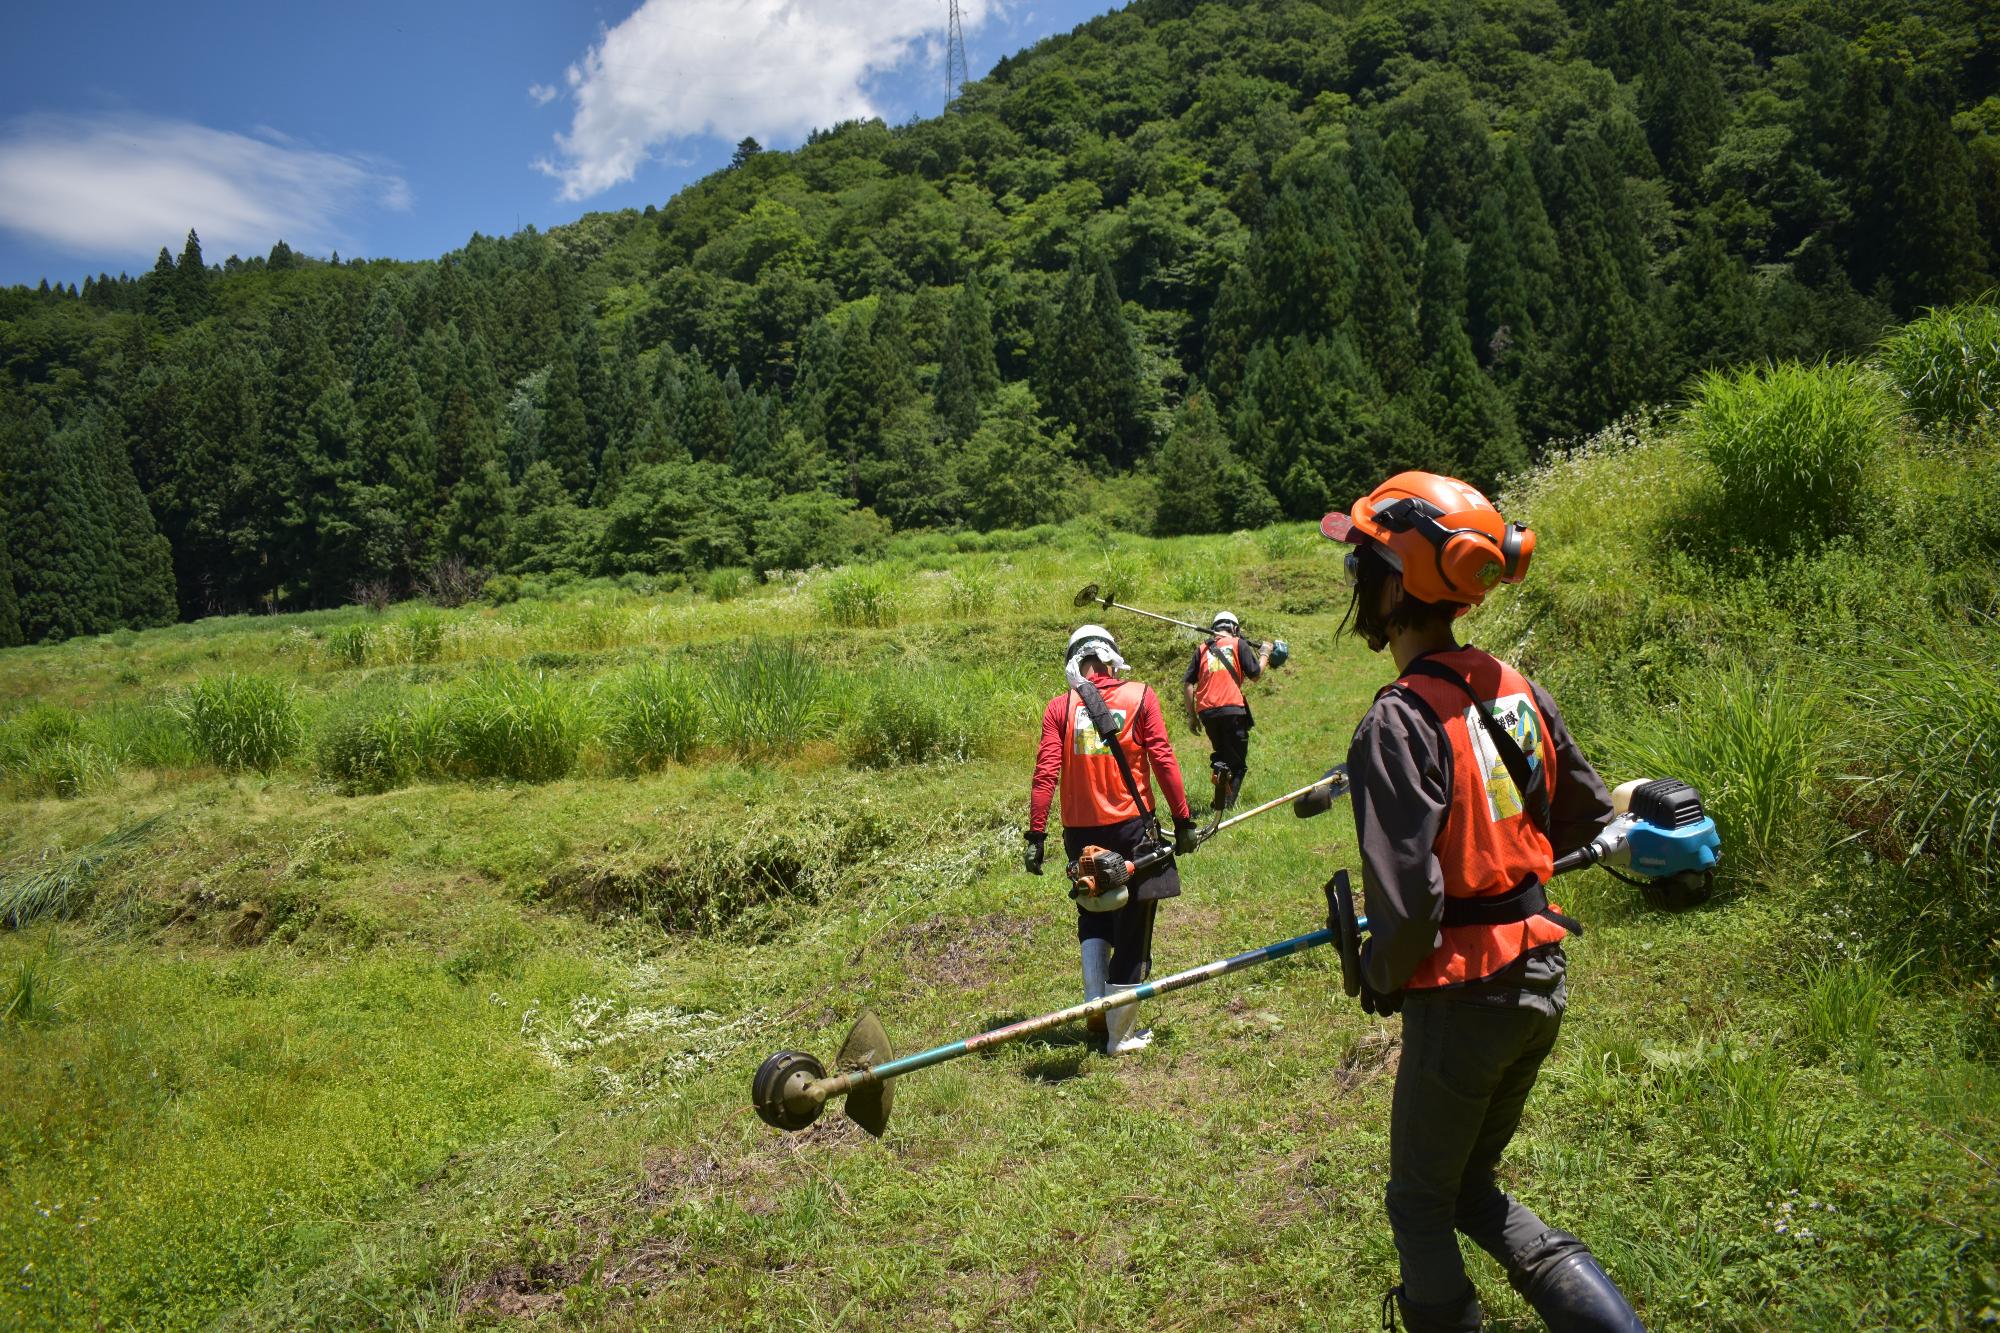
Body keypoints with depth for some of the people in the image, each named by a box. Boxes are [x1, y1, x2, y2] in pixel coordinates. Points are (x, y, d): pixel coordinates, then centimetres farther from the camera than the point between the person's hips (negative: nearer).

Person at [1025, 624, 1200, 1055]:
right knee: (1132, 931, 9)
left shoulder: (1059, 707, -1)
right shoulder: (1140, 696, -3)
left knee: (1092, 917, 25)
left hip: (1081, 833, 2)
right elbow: (1163, 760, -7)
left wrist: (1036, 835, -4)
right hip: (1131, 828, -2)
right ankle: (1120, 1034, 15)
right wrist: (1183, 820, -1)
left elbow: (1045, 773, -7)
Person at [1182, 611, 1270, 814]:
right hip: (1232, 709, -3)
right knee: (1237, 763, 3)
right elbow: (1255, 674, 3)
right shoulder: (1238, 644, 7)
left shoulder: (1202, 649, 15)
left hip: (1206, 711, 3)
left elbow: (1187, 683, 9)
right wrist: (1265, 654, 21)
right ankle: (1227, 804, -12)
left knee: (1221, 755, 24)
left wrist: (1192, 715, 15)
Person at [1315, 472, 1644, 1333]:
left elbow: (1407, 903, -26)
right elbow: (1587, 816, 13)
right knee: (1472, 1187, 25)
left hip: (1463, 1000, -8)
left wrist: (1379, 979, -6)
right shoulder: (1515, 689, 0)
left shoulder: (1400, 724, -23)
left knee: (1421, 1203, 16)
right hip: (1542, 983, 8)